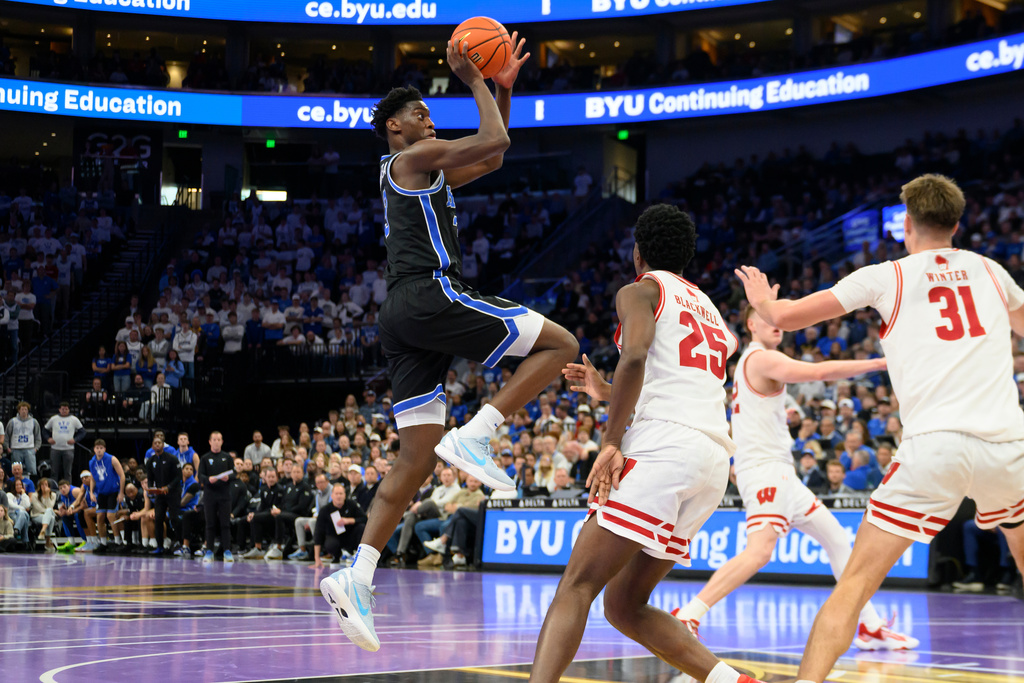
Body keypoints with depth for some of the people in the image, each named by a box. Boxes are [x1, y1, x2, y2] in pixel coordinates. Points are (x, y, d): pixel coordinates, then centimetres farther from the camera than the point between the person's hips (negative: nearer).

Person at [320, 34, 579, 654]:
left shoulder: (427, 170, 30)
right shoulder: (415, 156, 1)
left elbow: (493, 157, 37)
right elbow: (494, 142, -8)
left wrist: (504, 89, 29)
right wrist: (475, 81, 4)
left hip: (405, 321, 9)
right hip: (430, 295, -9)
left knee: (418, 457, 4)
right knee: (560, 344, -4)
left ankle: (357, 576, -6)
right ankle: (474, 436, -14)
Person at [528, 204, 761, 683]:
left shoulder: (640, 290, 8)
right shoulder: (709, 310, 32)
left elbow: (635, 357, -13)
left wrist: (611, 441, -15)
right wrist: (608, 392, 45)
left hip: (665, 445, -8)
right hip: (715, 461, 8)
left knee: (577, 584, -14)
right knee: (624, 606, 12)